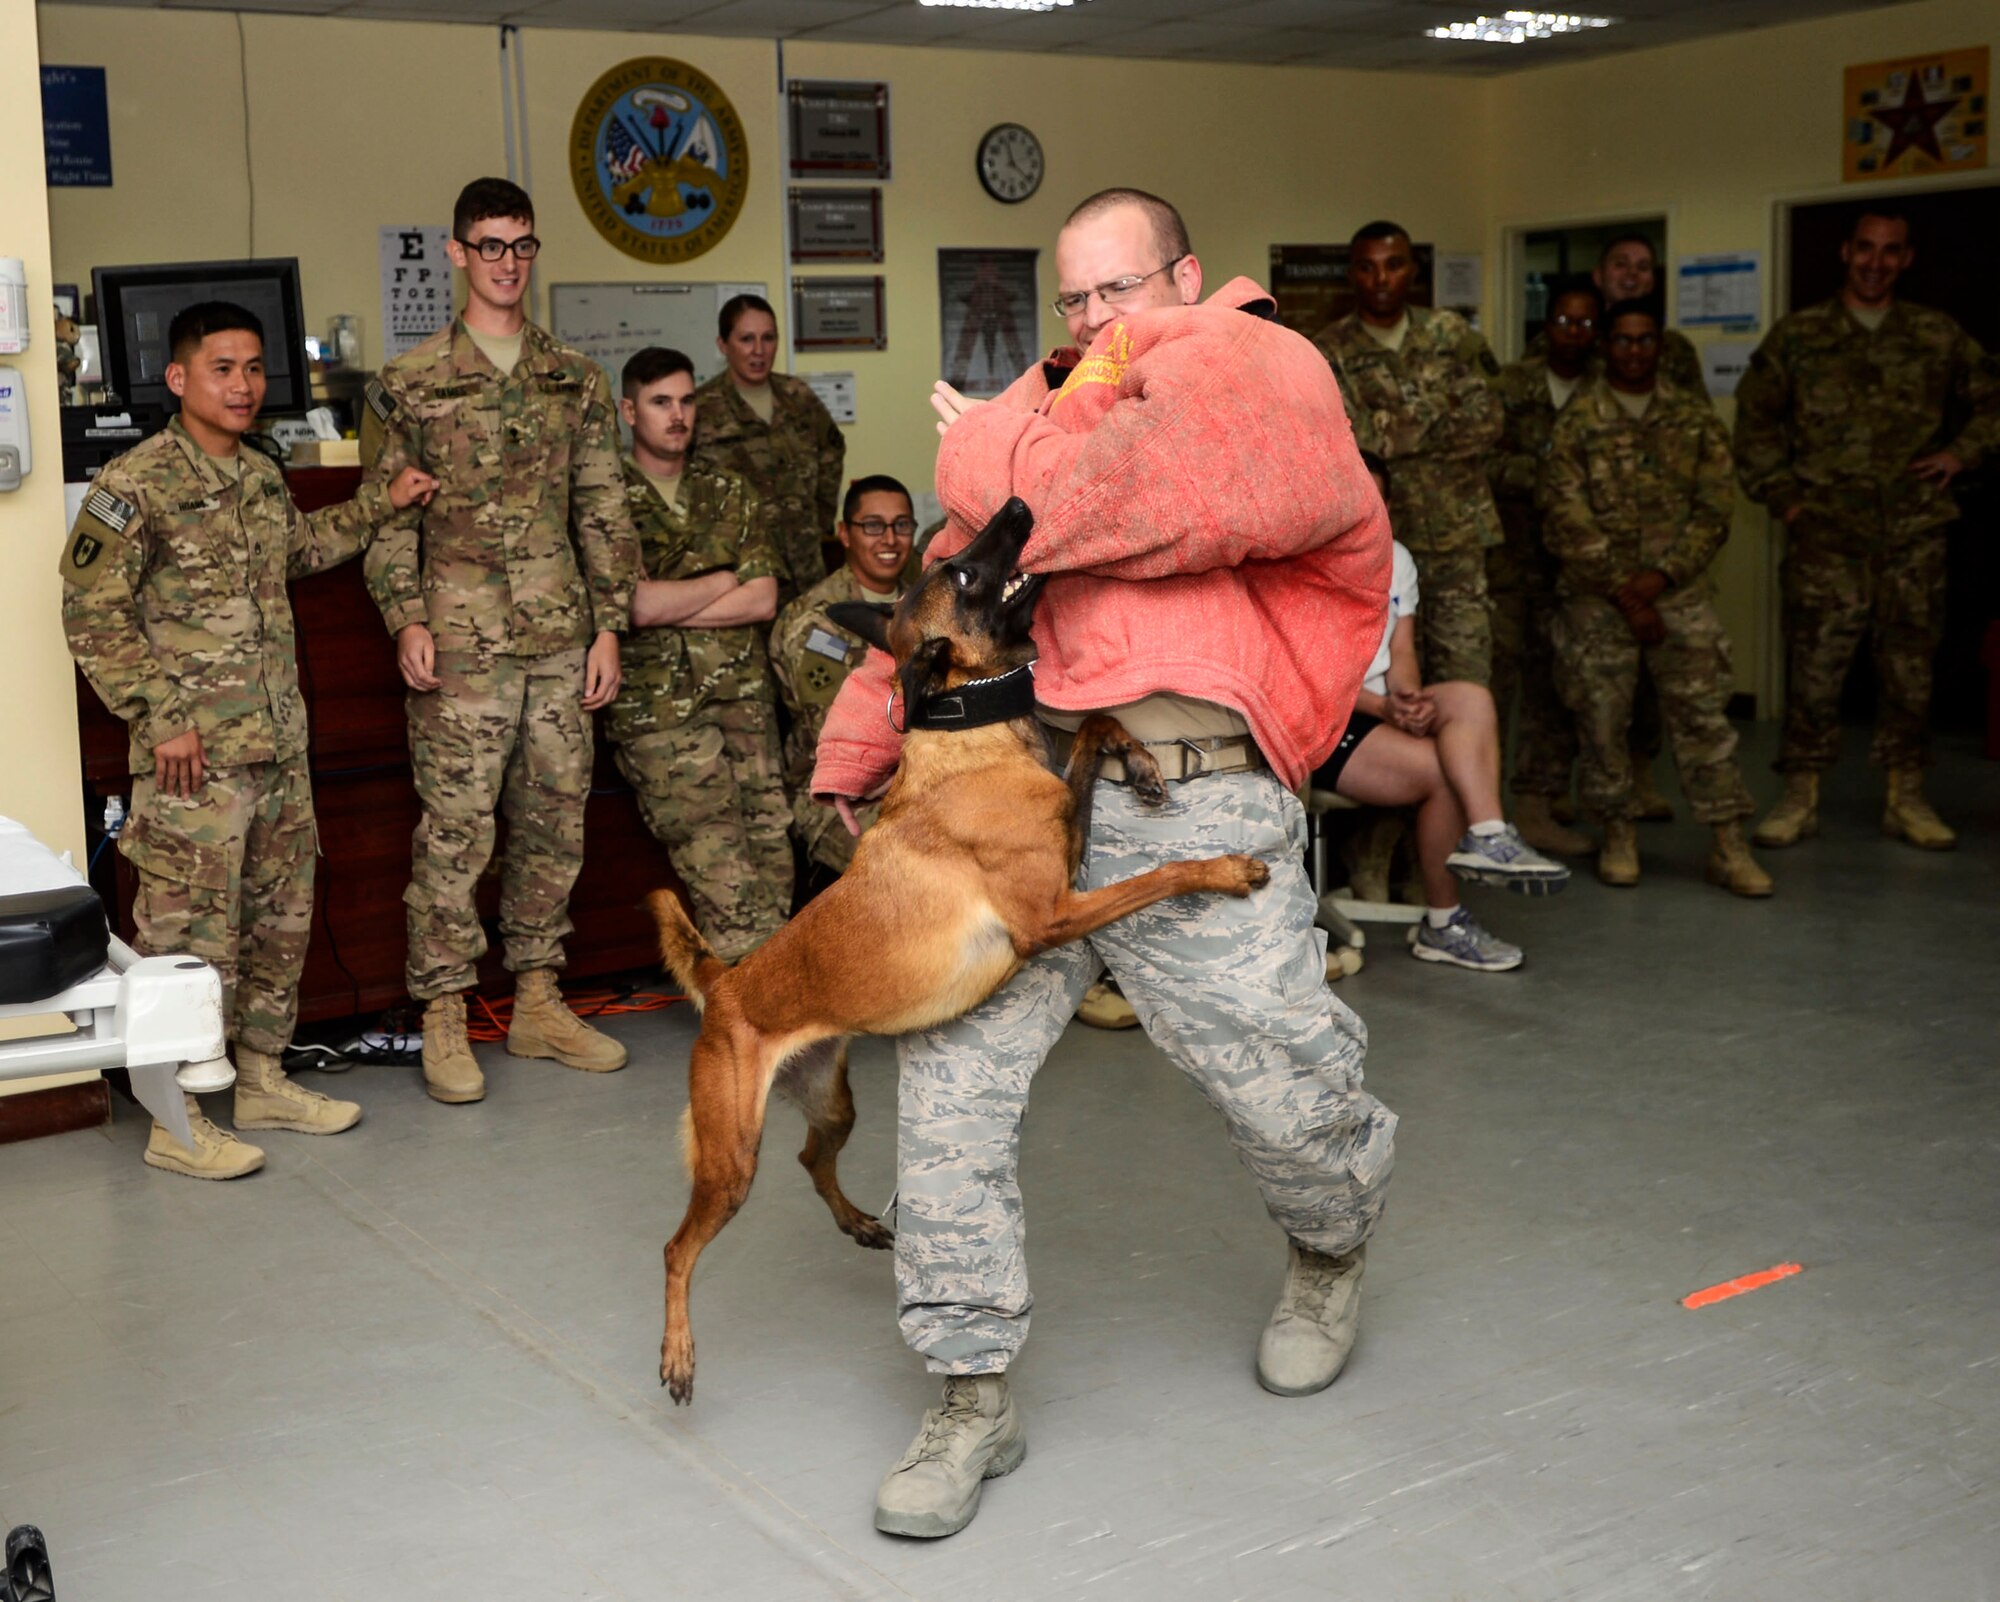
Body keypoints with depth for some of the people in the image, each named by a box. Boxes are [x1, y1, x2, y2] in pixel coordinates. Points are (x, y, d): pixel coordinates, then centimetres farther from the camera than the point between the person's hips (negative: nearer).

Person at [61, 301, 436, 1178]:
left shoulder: (262, 475, 11)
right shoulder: (135, 486, -13)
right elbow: (92, 614, -13)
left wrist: (383, 502, 23)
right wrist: (160, 717, -16)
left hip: (281, 746, 8)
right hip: (197, 757, -8)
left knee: (281, 920, 16)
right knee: (191, 937, -2)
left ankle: (262, 1079, 30)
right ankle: (177, 1123, 9)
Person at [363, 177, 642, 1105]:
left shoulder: (575, 381, 11)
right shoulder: (412, 383, 2)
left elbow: (603, 508, 11)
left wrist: (610, 624, 5)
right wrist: (407, 619, -10)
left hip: (561, 641, 4)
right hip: (461, 640, -4)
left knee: (555, 821, 9)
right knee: (455, 830, -3)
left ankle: (539, 1002, 20)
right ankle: (444, 1019, 7)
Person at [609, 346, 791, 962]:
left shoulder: (732, 495, 17)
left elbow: (764, 601, 6)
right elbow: (638, 605, -11)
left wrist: (670, 606, -4)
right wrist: (728, 577, 3)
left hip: (745, 697, 4)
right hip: (658, 709, -4)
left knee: (772, 859, -4)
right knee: (721, 867, -14)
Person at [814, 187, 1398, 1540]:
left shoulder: (1255, 365, 4)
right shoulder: (1053, 400, 25)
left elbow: (1160, 496, -16)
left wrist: (994, 453, 0)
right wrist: (856, 755, 16)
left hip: (1191, 803, -5)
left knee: (1282, 1089, 2)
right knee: (951, 1071, -3)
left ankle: (1332, 1250, 39)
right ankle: (975, 1399, 10)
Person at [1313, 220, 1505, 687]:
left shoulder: (1451, 335, 6)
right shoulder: (1328, 353, -3)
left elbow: (1486, 425, -1)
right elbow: (1353, 440, -15)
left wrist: (1394, 436, -6)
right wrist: (1441, 421, -9)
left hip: (1457, 538, 2)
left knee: (1467, 685, 3)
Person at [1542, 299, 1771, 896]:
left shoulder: (1696, 420, 8)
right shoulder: (1577, 422, 1)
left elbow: (1713, 511, 2)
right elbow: (1567, 520, -6)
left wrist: (1661, 575, -11)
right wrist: (1624, 591, -10)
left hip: (1678, 587, 1)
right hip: (1596, 595, -1)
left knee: (1703, 711, -4)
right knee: (1601, 715, 1)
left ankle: (1729, 845, -1)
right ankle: (1618, 835, 17)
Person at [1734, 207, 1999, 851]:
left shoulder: (1939, 336, 10)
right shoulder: (1797, 336, 6)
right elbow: (1755, 420, 7)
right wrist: (1780, 495, -1)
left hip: (1915, 532, 2)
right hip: (1826, 532, -2)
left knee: (1911, 664, 6)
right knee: (1814, 662, -4)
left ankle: (1906, 797, 15)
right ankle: (1800, 797, 4)